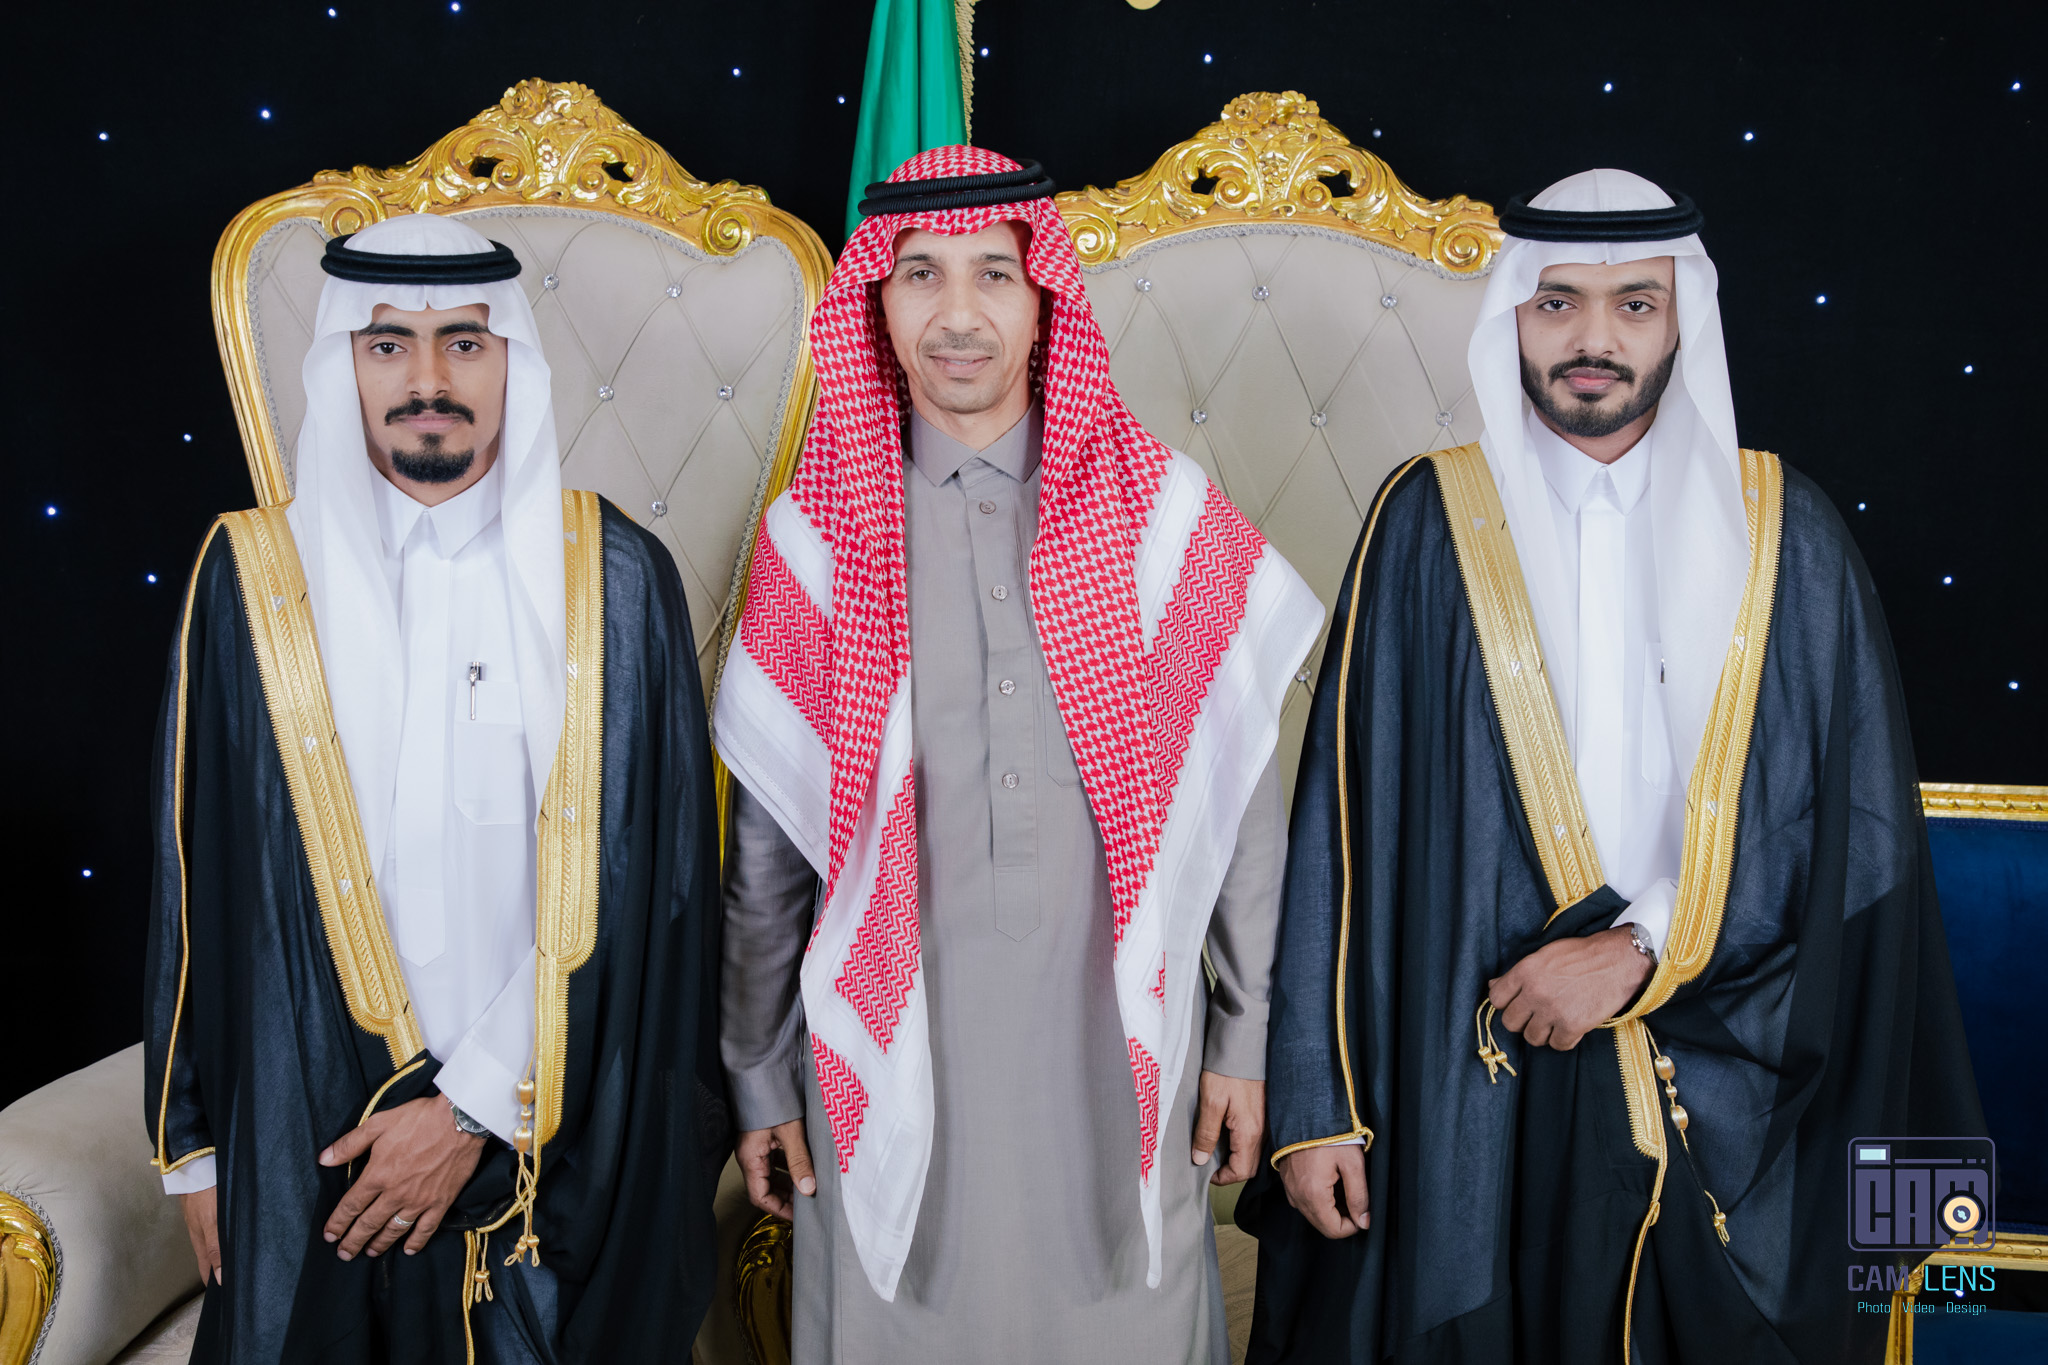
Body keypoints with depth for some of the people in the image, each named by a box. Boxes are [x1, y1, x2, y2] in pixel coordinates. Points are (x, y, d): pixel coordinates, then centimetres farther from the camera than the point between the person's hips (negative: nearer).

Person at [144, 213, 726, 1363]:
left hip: (565, 1147, -1)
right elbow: (200, 879, 3)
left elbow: (639, 880, -8)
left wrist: (479, 1104, -12)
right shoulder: (253, 578, -2)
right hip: (309, 1135, 1)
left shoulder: (614, 577, -6)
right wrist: (197, 1144, 5)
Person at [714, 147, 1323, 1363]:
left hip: (1116, 1046, 0)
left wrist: (1248, 1038, 4)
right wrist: (758, 1075, 8)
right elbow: (767, 840, 5)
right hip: (893, 1049, 0)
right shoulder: (819, 535, 0)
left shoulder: (1166, 517, -1)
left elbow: (1241, 803, 3)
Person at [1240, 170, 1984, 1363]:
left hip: (1723, 1112, 1)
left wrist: (1647, 954, -12)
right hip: (1468, 1106, -1)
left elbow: (1864, 834, 0)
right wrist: (1317, 1105, -6)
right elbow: (1347, 822, -3)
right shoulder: (1430, 523, -1)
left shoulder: (1786, 536, 3)